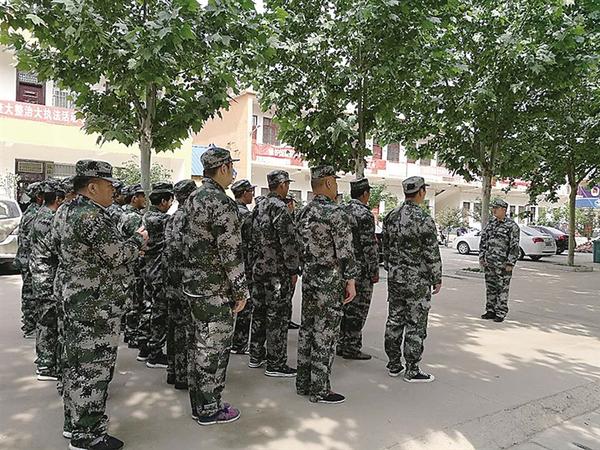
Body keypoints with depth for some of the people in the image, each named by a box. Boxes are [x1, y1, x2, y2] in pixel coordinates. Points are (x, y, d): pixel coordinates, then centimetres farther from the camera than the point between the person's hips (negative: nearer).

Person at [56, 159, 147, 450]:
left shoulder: (68, 211, 13)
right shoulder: (91, 216, -21)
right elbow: (116, 255, -20)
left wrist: (129, 244, 11)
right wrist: (139, 240, -4)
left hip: (75, 298, 11)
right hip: (96, 305, -11)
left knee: (77, 363, 20)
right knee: (93, 368, 0)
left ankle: (75, 421, 35)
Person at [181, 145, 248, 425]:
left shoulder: (192, 199, 11)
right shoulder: (222, 203, -19)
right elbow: (231, 253, -21)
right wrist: (241, 291, -14)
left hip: (193, 284, 9)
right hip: (216, 291, -9)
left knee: (202, 346, 19)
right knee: (214, 349, 4)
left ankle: (198, 404, 32)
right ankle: (209, 410, 18)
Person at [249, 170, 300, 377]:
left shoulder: (258, 207, 13)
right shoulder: (279, 208, -15)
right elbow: (289, 242, -19)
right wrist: (294, 270, -12)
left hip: (258, 268, 9)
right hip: (277, 271, -9)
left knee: (259, 312, 16)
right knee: (278, 315, -1)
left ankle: (256, 356, 27)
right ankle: (275, 364, 6)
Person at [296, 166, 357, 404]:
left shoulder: (304, 212, 8)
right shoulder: (336, 212, -16)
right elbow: (345, 251, -16)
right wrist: (350, 281, -10)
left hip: (308, 278, 8)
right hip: (330, 281, -8)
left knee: (307, 329, 14)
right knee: (325, 334, 0)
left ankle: (303, 382, 25)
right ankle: (320, 390, 10)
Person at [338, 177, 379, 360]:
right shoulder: (365, 215, -16)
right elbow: (369, 246, -18)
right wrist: (375, 271, -11)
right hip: (360, 270, -8)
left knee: (345, 308, 16)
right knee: (358, 310, 2)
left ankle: (342, 345, 24)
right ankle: (352, 348, 9)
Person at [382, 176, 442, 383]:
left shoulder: (391, 217, 6)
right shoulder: (424, 220, -15)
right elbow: (432, 254, -14)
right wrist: (437, 279, -4)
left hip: (394, 278, 7)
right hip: (417, 280, -7)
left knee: (394, 321, 13)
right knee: (415, 325, 3)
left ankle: (394, 365, 23)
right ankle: (412, 371, 11)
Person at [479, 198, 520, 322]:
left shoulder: (512, 226, -7)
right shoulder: (490, 224, 11)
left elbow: (515, 247, -10)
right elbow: (483, 241, 16)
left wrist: (510, 263, -15)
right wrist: (481, 257, 9)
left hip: (502, 264, -6)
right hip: (488, 263, 6)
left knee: (502, 289, 0)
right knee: (490, 288, 11)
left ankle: (500, 313, 7)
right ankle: (490, 311, 21)